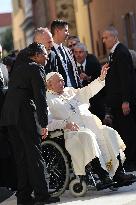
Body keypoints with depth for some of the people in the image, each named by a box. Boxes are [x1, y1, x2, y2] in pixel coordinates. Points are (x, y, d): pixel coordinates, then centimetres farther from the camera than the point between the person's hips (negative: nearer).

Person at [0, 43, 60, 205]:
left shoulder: (17, 69, 24)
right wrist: (44, 124, -11)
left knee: (21, 156, 10)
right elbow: (40, 97, -10)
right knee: (34, 155, -5)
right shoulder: (36, 69, -1)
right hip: (25, 114, -8)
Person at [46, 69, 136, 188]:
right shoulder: (47, 99, 4)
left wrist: (101, 78, 14)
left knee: (110, 133, -14)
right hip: (71, 132, -7)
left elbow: (88, 91, 27)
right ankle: (103, 177, -37)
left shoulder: (69, 91, 25)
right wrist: (64, 123, -22)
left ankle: (118, 174, -21)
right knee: (88, 136, -35)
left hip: (91, 126, 7)